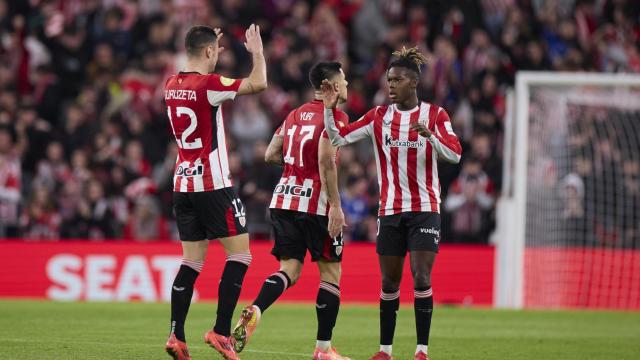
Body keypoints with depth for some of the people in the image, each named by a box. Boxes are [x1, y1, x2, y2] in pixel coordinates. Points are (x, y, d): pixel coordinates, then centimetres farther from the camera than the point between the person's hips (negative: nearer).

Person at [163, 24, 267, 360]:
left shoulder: (172, 85, 8)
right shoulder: (208, 84, -14)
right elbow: (258, 83, -16)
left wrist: (210, 54, 34)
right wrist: (257, 51, 0)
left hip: (183, 183, 7)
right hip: (213, 184, -7)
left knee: (192, 262, 9)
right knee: (240, 253, 0)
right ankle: (221, 332, -6)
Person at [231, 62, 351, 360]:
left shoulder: (295, 115, 15)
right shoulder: (334, 115, -7)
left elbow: (270, 155, 14)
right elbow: (326, 160, -18)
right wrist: (335, 206, -18)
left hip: (284, 200, 6)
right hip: (316, 202, -6)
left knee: (290, 269, 7)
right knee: (331, 272, 5)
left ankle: (254, 311, -20)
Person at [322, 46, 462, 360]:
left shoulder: (435, 114, -2)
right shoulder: (379, 116, 4)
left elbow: (455, 154, -13)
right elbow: (339, 138, -1)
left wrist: (429, 134, -28)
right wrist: (329, 110, -16)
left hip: (425, 210, -3)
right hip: (390, 210, 3)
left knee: (421, 279, -10)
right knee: (389, 282, 7)